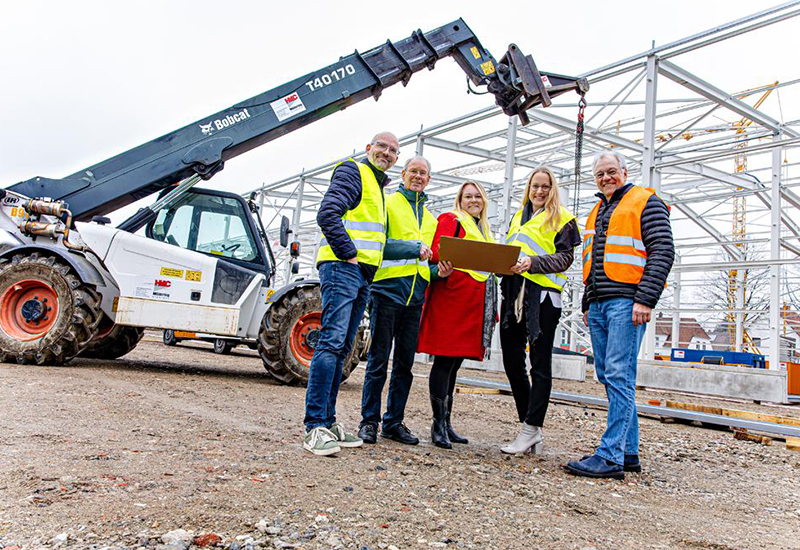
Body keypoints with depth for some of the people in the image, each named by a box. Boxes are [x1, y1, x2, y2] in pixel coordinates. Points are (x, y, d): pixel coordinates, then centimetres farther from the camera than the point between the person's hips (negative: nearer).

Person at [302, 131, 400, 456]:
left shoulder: (379, 188, 28)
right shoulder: (353, 172, 0)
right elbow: (328, 213, -15)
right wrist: (348, 254, -15)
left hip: (362, 273, 10)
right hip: (342, 267, -9)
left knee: (341, 348, 8)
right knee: (332, 341, -16)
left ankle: (327, 421, 13)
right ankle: (314, 427, -14)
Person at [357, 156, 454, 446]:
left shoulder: (430, 218, 22)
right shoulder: (388, 203, 4)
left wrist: (438, 271, 2)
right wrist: (413, 248, -14)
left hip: (416, 294, 6)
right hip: (388, 288, -6)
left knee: (405, 362, 8)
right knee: (379, 359, -3)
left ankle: (394, 422, 17)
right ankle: (369, 420, 7)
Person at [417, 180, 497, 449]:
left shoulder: (484, 231, 27)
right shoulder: (451, 220, 4)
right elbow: (438, 253, -12)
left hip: (474, 304, 8)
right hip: (452, 297, -8)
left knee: (455, 362, 10)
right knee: (445, 361, -8)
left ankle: (446, 422, 16)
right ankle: (438, 424, -2)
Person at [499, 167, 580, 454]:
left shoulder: (561, 217, 4)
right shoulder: (518, 217, 23)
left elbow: (565, 258, -5)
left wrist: (534, 263, -21)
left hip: (543, 293, -6)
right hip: (514, 291, 6)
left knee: (540, 364, -1)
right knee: (511, 360, 5)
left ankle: (530, 430, 4)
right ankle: (531, 428, 16)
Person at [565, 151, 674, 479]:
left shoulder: (646, 203, 2)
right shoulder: (596, 214, 25)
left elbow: (662, 252, -9)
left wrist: (645, 299, -17)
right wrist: (587, 304, 21)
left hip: (626, 301, -8)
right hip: (598, 305, 8)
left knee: (619, 376, -12)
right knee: (609, 377, 8)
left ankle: (610, 457, -11)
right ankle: (629, 452, 17)